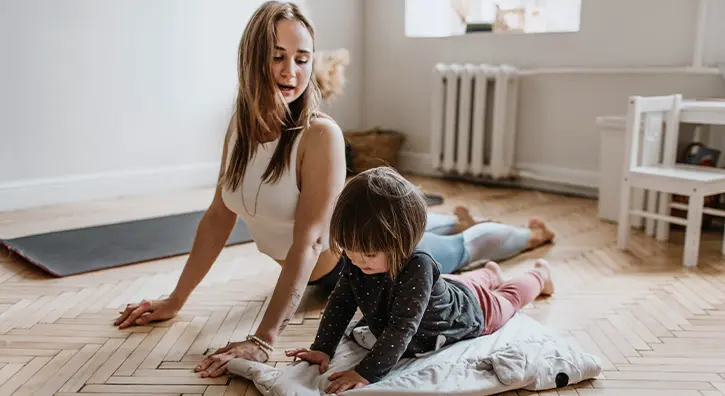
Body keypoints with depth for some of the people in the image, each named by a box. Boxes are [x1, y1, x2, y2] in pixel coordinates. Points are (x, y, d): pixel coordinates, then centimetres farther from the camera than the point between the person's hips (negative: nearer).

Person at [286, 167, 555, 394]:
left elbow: (401, 329, -51)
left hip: (469, 310, -4)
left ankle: (539, 274, 58)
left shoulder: (417, 267, -50)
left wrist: (366, 373, -55)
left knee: (508, 298, 28)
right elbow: (340, 302, -20)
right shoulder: (356, 260, -31)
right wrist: (322, 349, -28)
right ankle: (490, 273, 68)